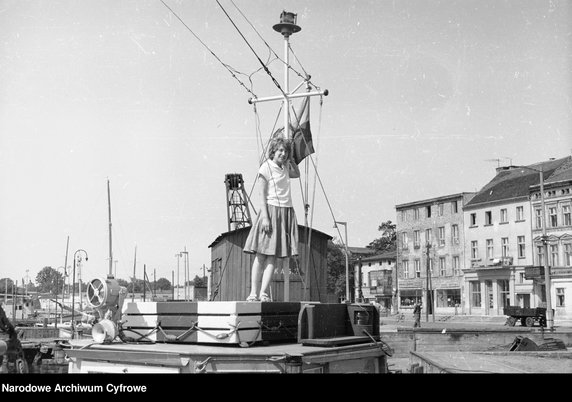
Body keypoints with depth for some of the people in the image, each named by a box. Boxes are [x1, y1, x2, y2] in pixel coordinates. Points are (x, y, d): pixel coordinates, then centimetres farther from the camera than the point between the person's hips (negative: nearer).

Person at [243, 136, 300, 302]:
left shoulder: (284, 168, 14)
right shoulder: (266, 167, -5)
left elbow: (297, 174, 36)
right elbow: (262, 195, -9)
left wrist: (290, 159, 20)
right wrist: (265, 216, -18)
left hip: (287, 212, 6)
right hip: (271, 210, -6)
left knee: (273, 256, 0)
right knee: (261, 254, -5)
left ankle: (263, 292, -1)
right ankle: (253, 293, -3)